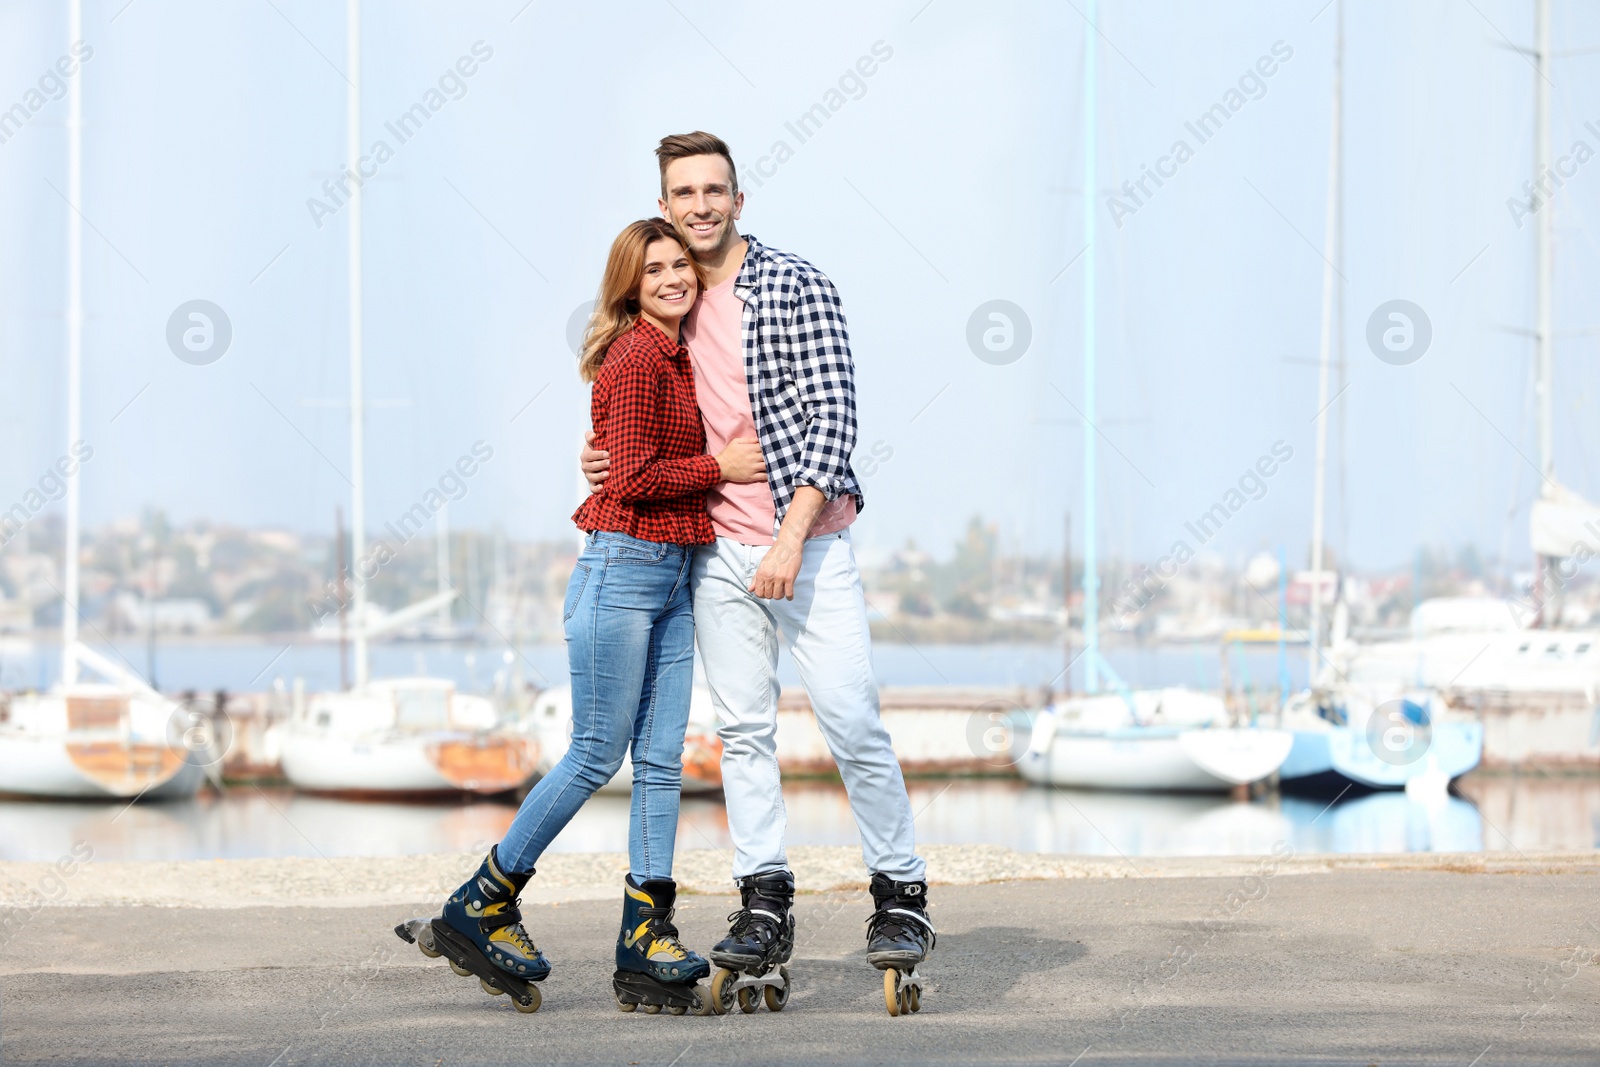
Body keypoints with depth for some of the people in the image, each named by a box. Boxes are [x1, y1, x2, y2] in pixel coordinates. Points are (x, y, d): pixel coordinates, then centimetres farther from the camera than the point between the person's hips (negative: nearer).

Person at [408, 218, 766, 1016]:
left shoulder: (675, 359, 15)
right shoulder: (635, 361, -13)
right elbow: (633, 479, -19)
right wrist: (720, 468, -12)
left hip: (673, 578, 9)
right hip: (622, 568, -9)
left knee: (660, 762, 5)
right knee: (596, 756, -4)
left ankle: (645, 945, 7)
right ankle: (479, 908, 8)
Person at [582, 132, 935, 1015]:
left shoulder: (797, 287, -7)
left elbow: (833, 415, -13)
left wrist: (791, 538, -19)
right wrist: (611, 457, 3)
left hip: (808, 542, -5)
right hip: (717, 548, 5)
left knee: (852, 724, -7)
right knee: (742, 730, 3)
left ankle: (901, 898, 4)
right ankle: (764, 910, 7)